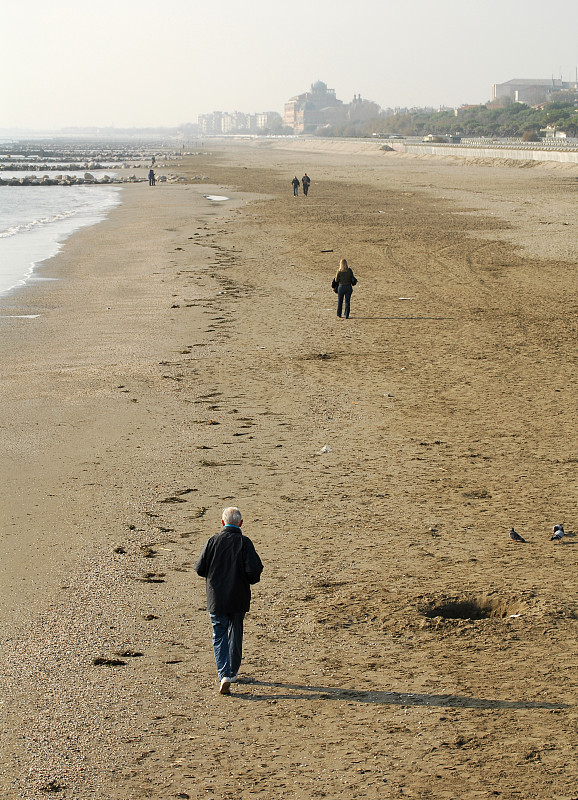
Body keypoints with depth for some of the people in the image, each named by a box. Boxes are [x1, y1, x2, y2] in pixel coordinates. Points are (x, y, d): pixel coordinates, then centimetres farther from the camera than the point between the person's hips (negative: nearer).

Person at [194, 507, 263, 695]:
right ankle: (233, 673, 30)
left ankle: (224, 675, -12)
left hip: (216, 599, 0)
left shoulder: (213, 541, -6)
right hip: (239, 598, 0)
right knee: (236, 635, 18)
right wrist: (252, 580, 4)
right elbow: (254, 569, -18)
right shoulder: (244, 542, -10)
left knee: (219, 637, 5)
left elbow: (200, 569, -5)